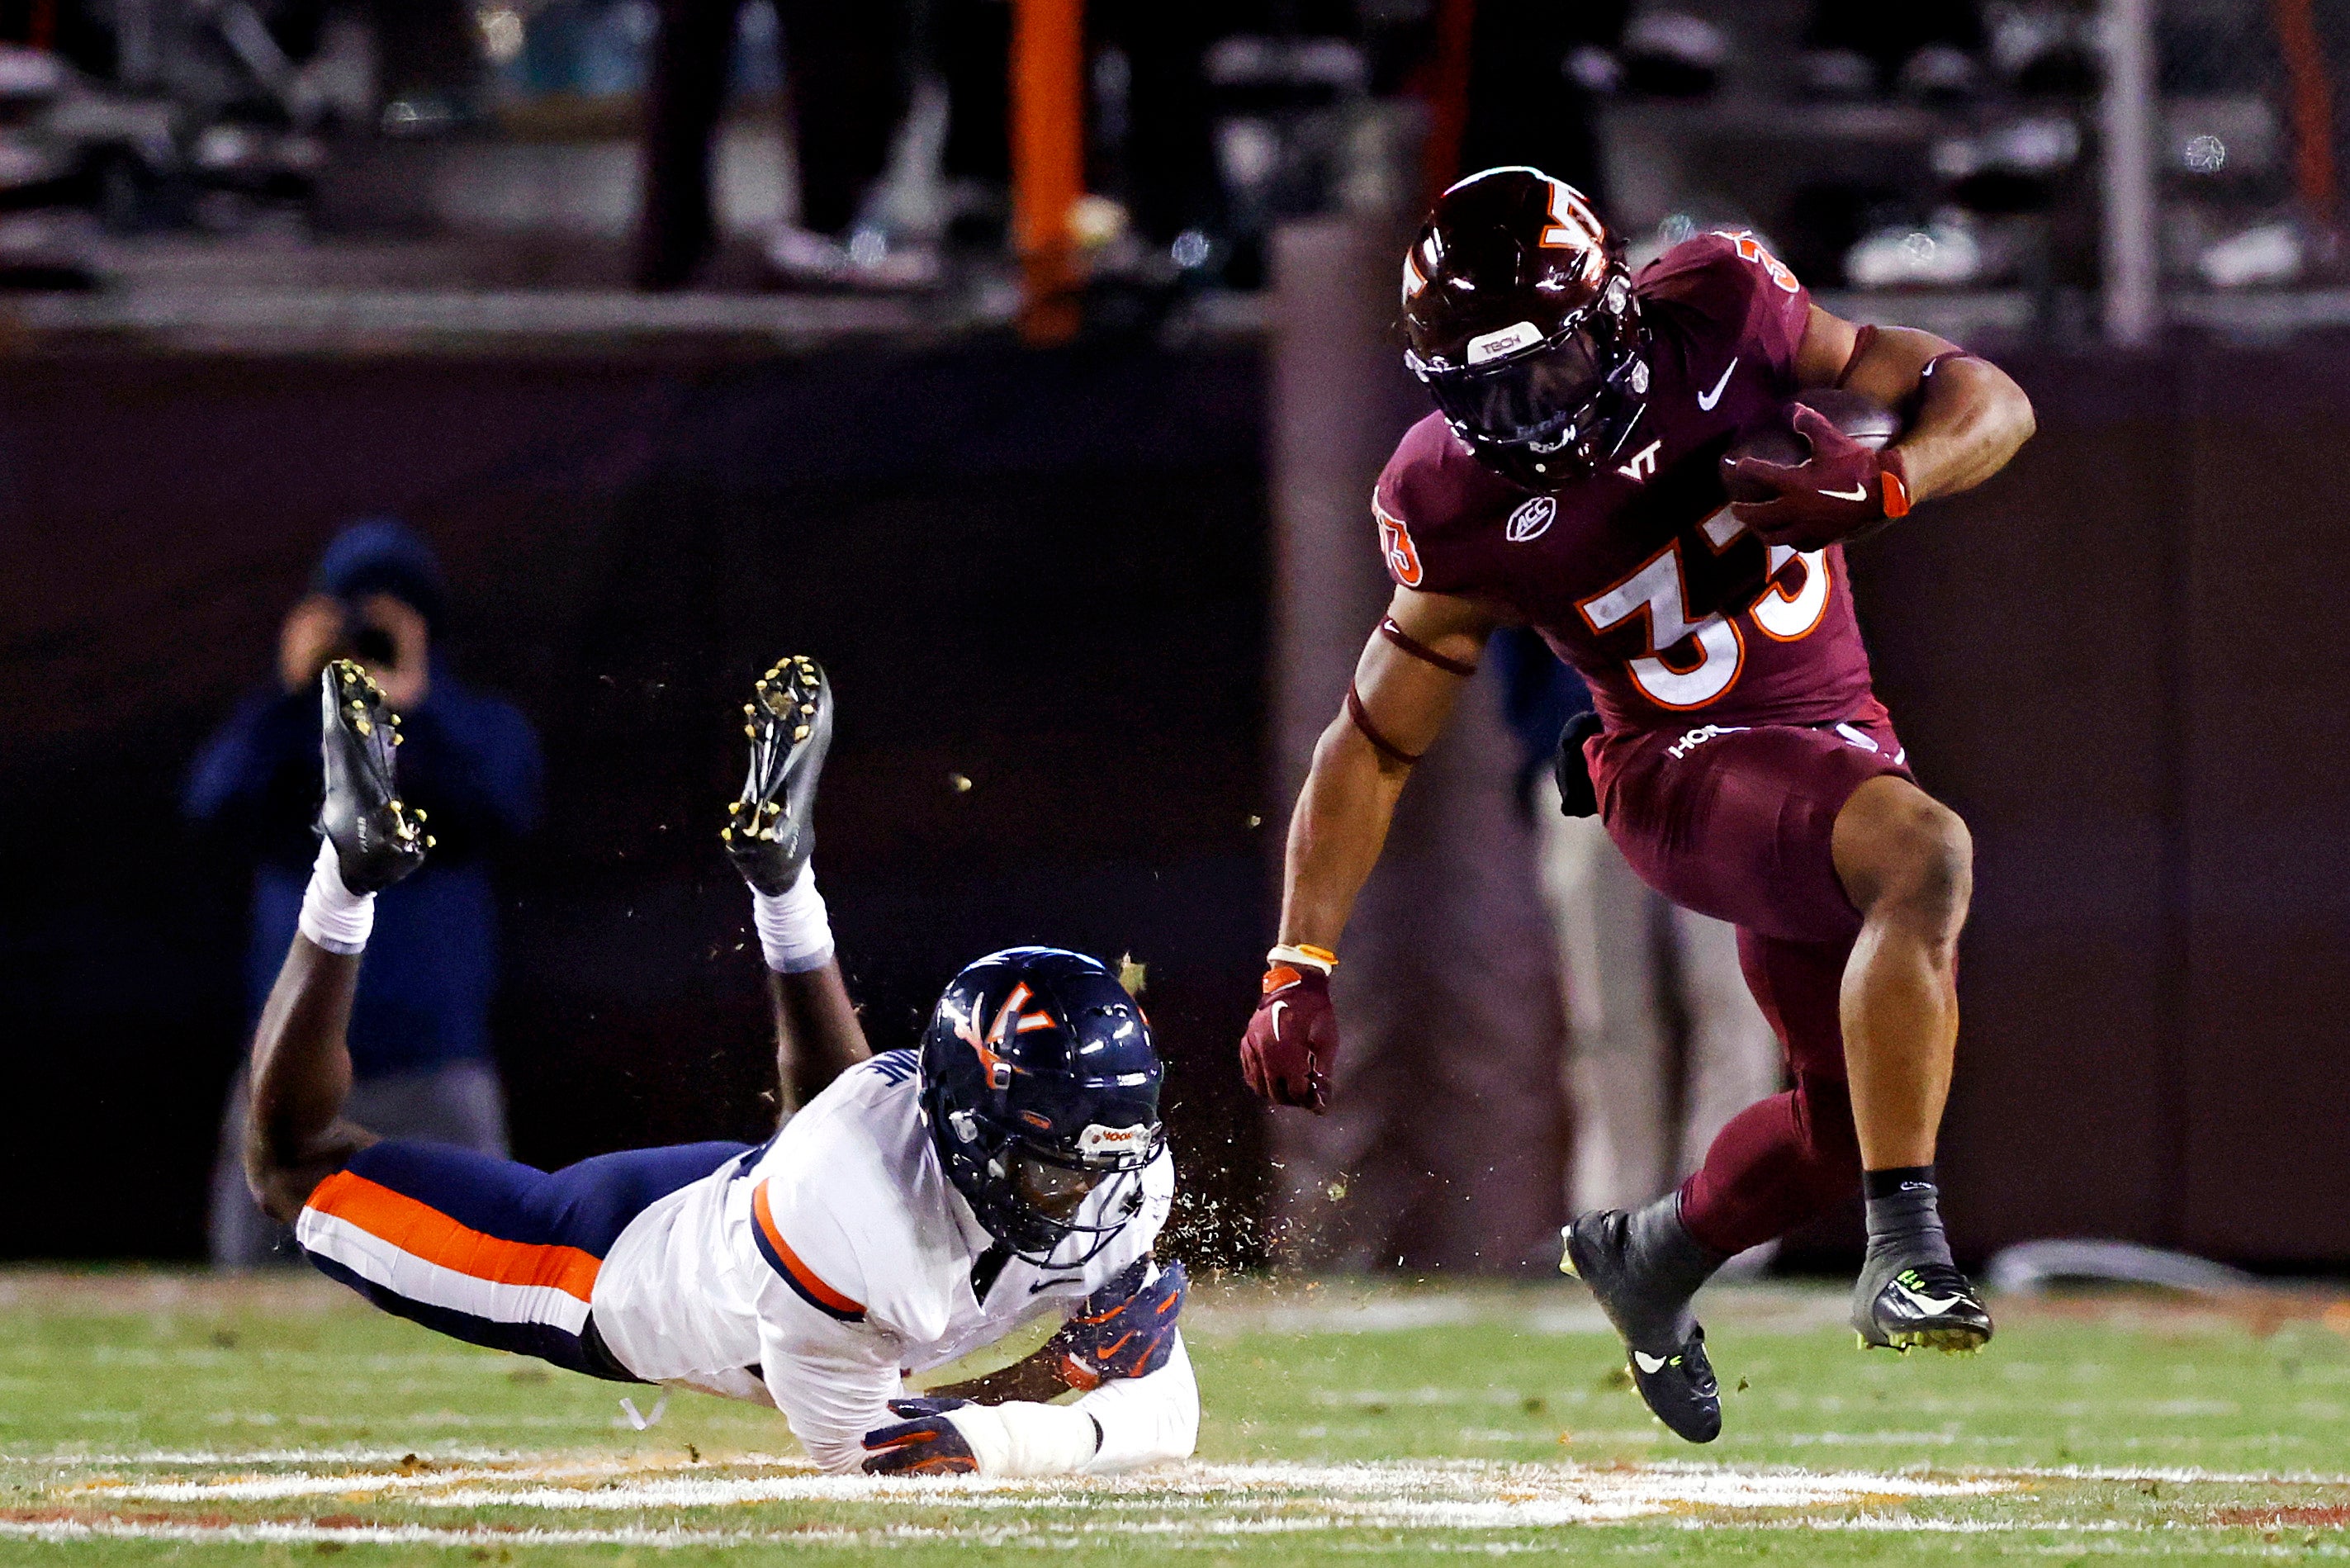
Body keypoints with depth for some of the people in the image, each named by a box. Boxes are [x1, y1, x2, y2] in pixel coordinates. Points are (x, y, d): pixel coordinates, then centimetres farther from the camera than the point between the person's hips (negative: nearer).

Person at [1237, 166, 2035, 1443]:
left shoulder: (1719, 311, -11)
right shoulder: (1463, 505, -13)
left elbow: (1988, 403, -4)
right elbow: (1373, 745, -4)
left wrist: (1882, 484, -25)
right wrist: (1298, 969, -11)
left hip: (1837, 746, 5)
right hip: (1685, 766, -5)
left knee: (1851, 1111, 14)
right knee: (1926, 856, -34)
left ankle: (1653, 1257, 42)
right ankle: (1904, 1257, -36)